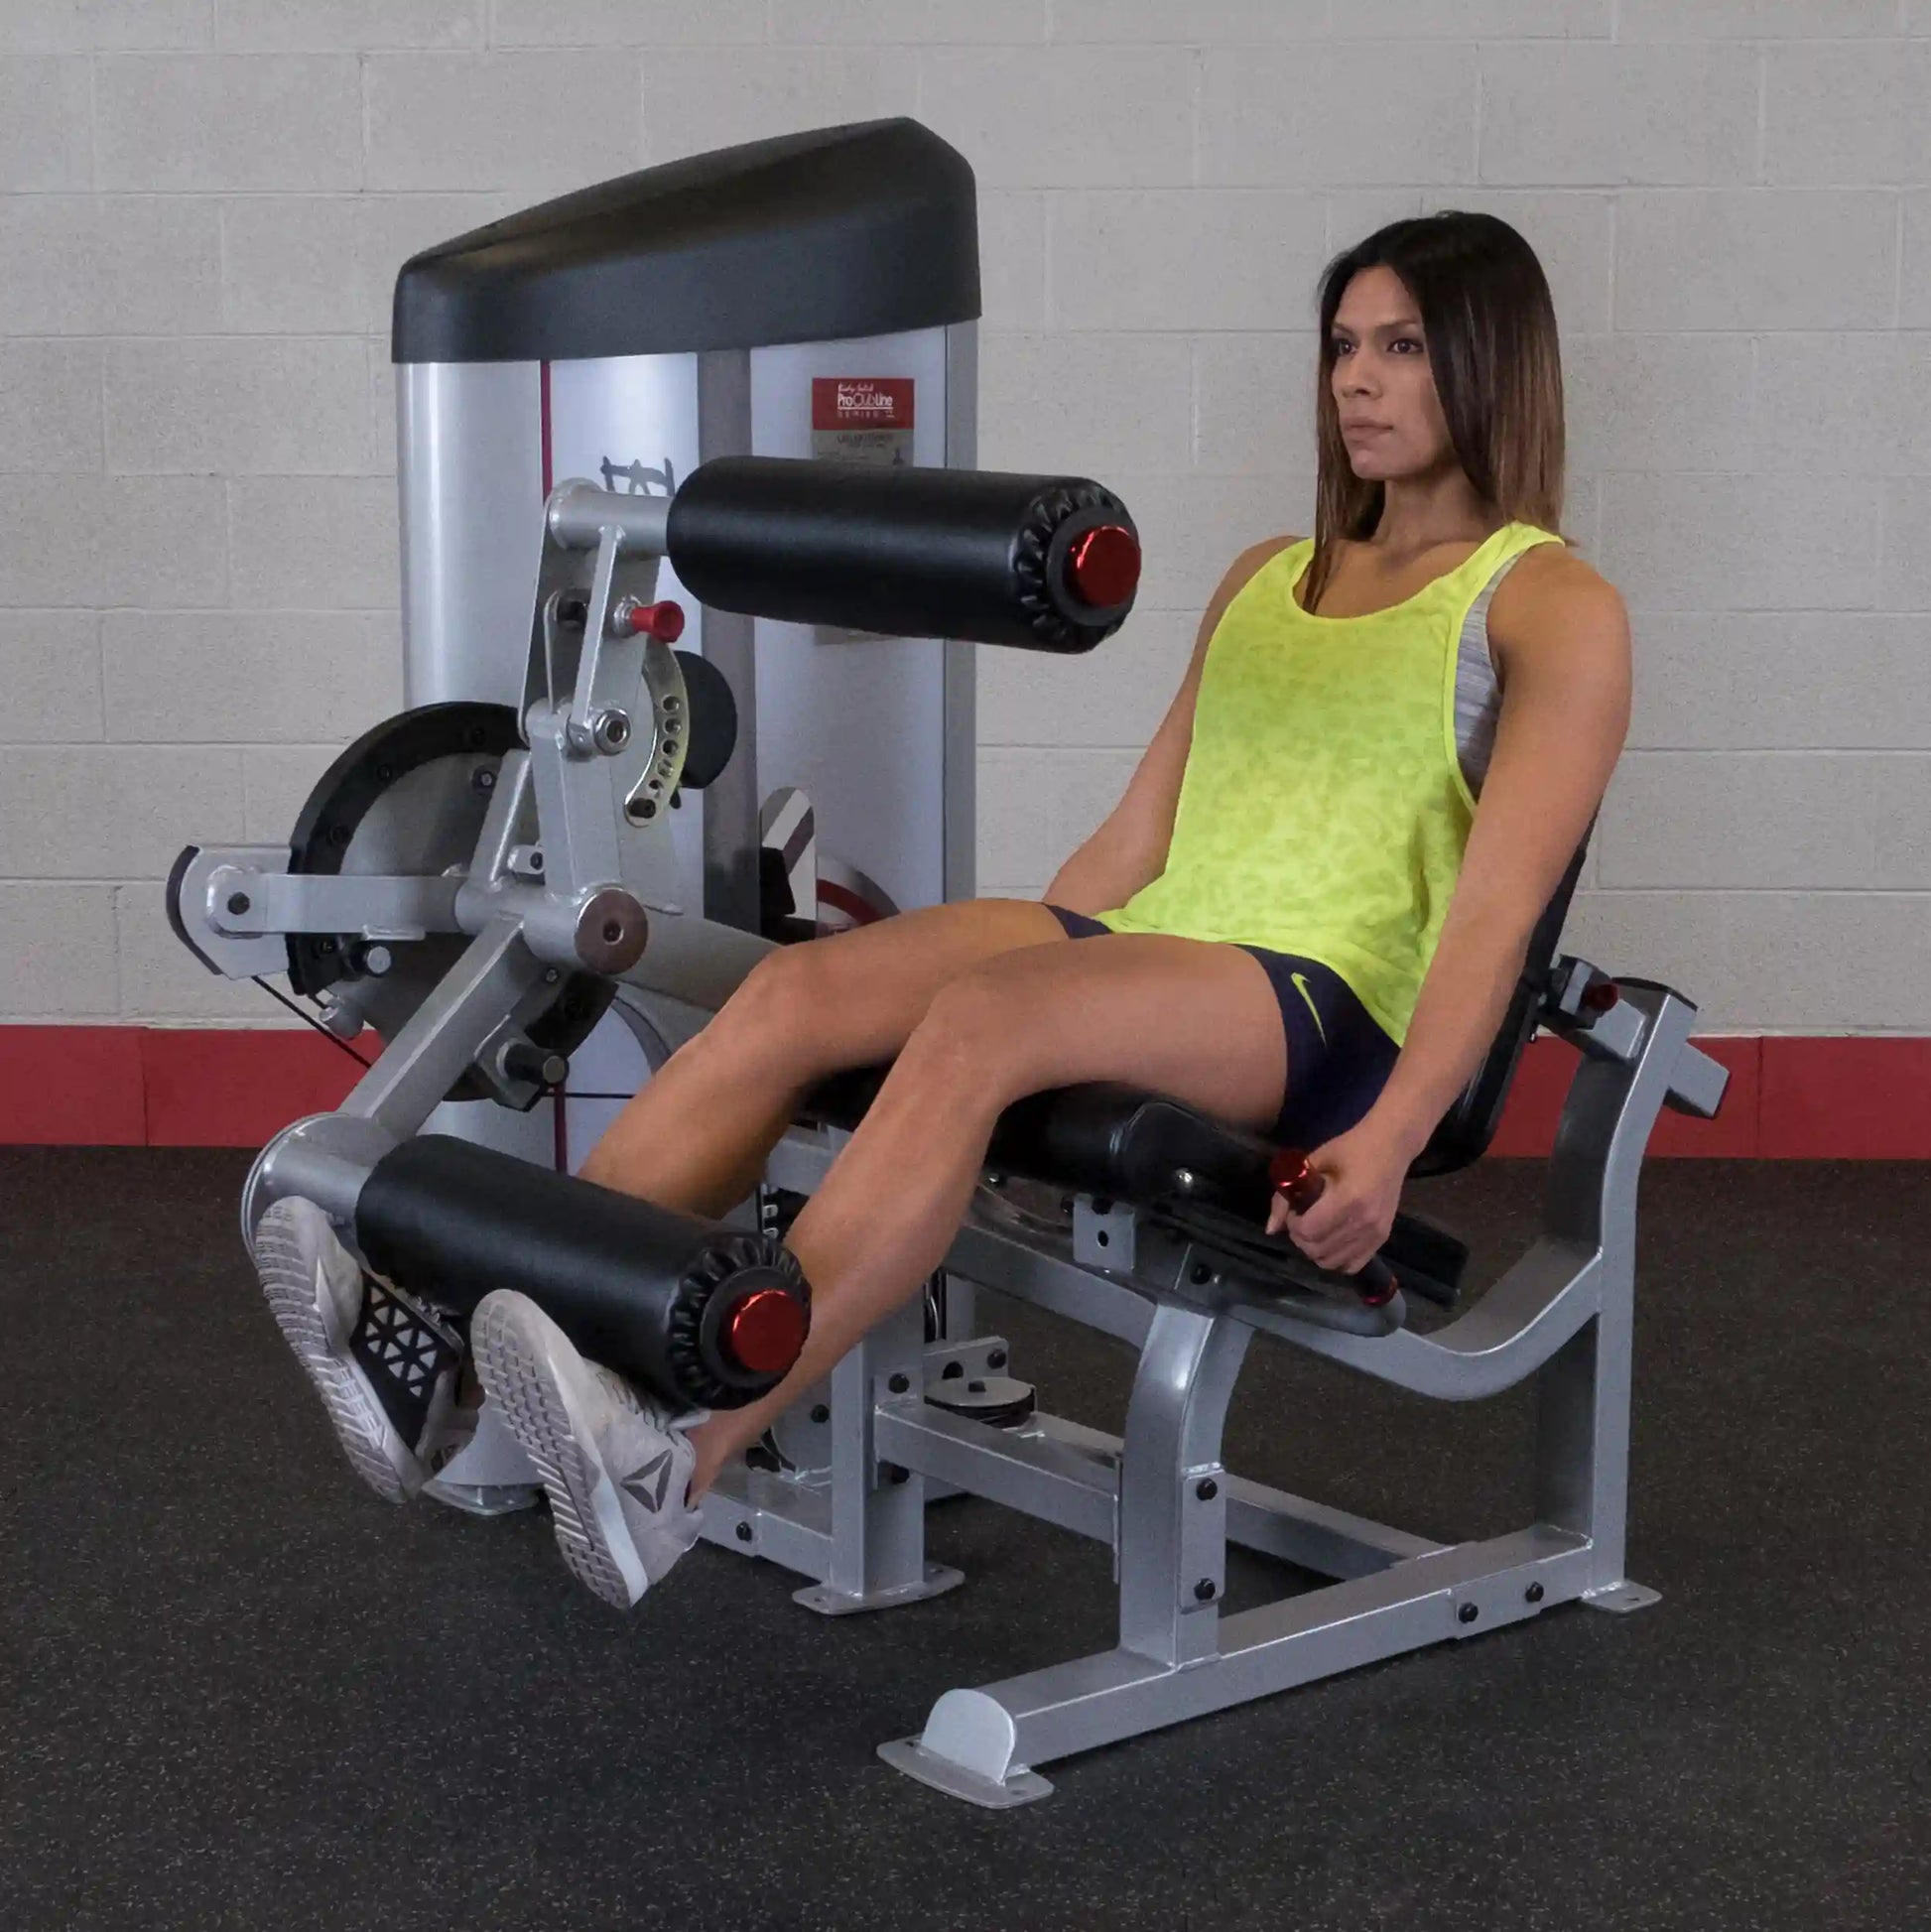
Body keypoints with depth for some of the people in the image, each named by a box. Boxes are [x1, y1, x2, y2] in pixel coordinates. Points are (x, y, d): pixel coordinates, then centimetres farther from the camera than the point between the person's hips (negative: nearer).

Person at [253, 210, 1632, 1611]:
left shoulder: (1553, 605, 4)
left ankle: (680, 1461, -49)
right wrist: (1006, 949, 16)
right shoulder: (1267, 579, 25)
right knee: (804, 988, -23)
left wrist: (1390, 1142, -21)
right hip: (1145, 950, 6)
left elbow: (1498, 905, -9)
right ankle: (438, 1346, -35)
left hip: (1331, 1014, -6)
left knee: (975, 1027, -36)